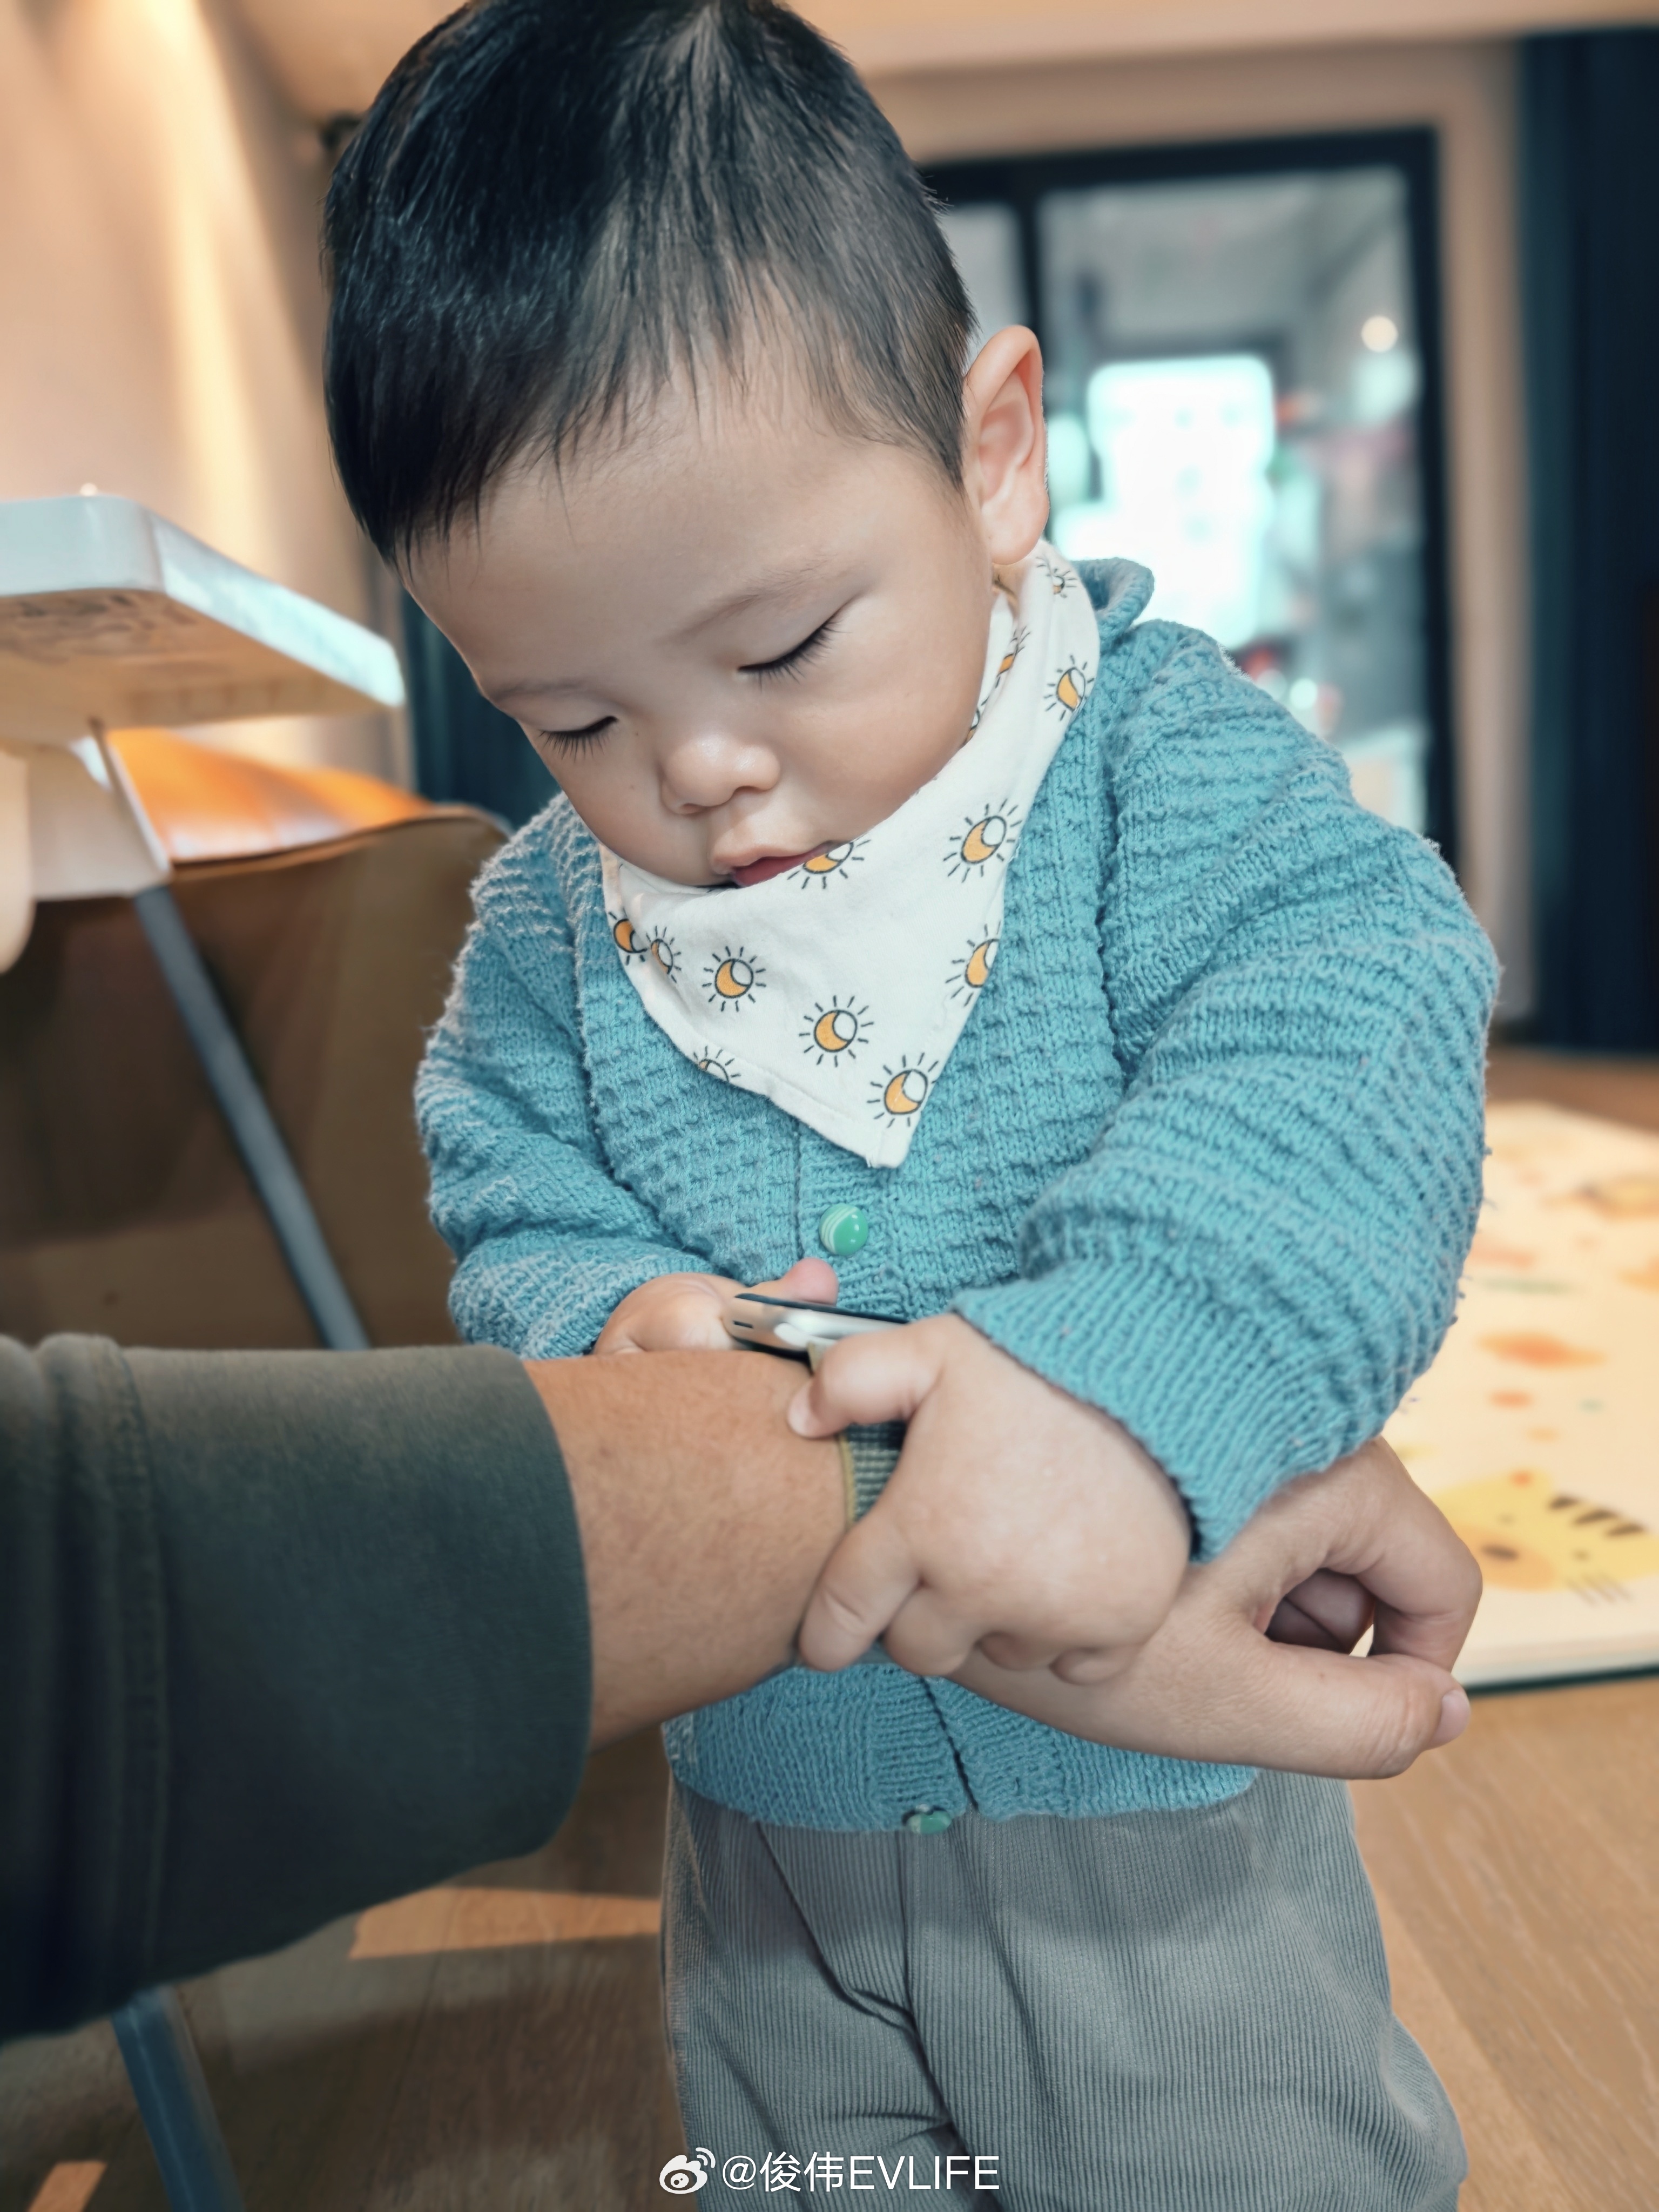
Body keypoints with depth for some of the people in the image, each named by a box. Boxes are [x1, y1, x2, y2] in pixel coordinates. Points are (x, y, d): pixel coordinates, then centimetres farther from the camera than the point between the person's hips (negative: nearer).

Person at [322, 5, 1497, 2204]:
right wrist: (612, 1328, -25)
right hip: (765, 1810, 4)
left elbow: (1350, 1035, -30)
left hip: (1154, 1797, -2)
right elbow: (519, 1223, -2)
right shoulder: (552, 917, -5)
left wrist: (1132, 1361, -47)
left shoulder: (1161, 765, -16)